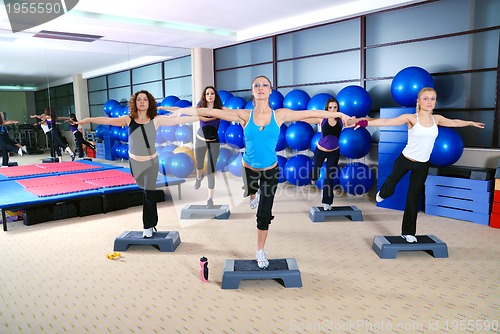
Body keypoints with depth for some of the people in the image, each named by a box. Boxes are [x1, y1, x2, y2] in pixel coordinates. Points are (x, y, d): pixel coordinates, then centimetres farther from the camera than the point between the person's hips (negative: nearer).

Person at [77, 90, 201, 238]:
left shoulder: (156, 120, -12)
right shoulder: (129, 119, -7)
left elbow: (178, 120, -15)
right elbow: (108, 120, -11)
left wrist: (199, 117, -19)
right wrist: (88, 119, -20)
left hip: (151, 162, -2)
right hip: (134, 162, 2)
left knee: (149, 193, -4)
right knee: (146, 192, 13)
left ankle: (148, 227, 10)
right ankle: (151, 222, 28)